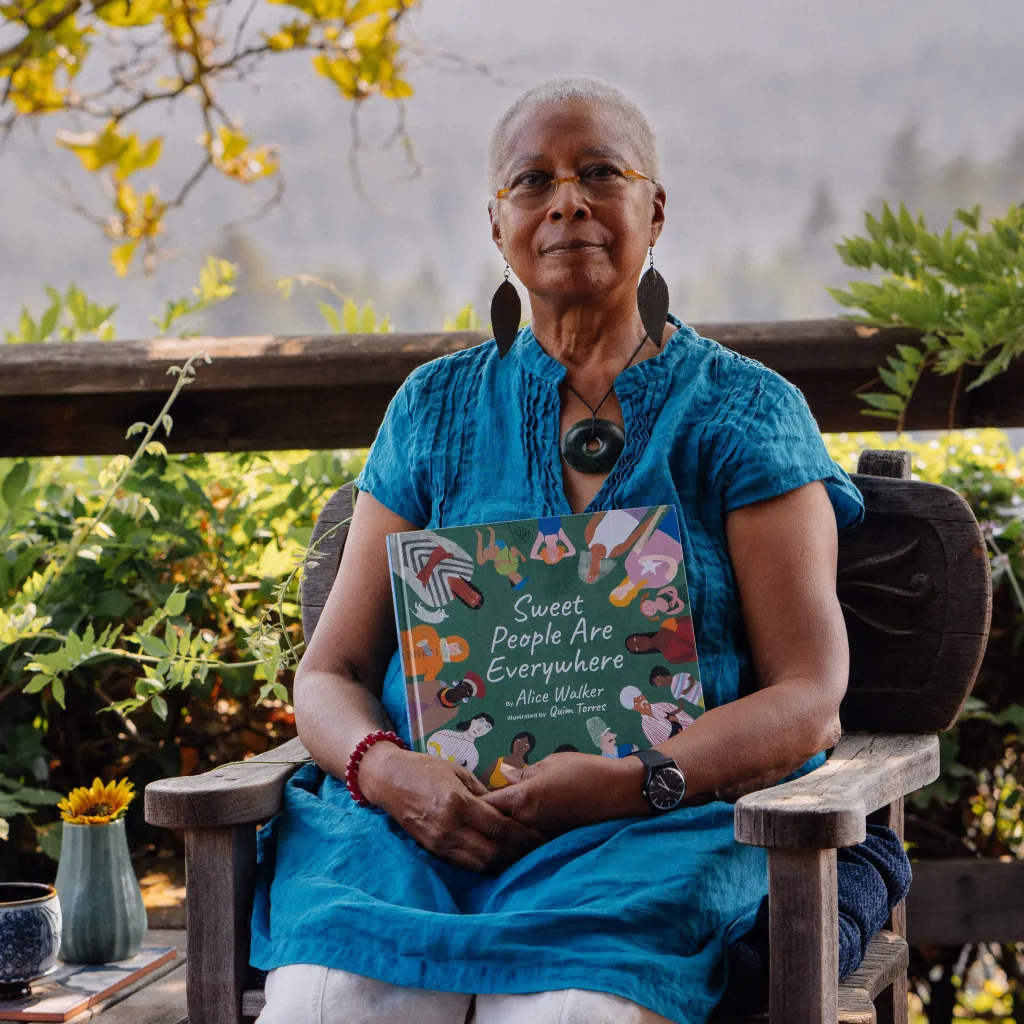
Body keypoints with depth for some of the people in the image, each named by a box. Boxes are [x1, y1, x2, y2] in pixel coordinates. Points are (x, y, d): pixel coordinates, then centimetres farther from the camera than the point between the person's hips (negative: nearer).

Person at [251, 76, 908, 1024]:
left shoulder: (744, 412, 10)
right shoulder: (436, 410, 18)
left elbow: (809, 701, 1)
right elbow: (329, 674, 14)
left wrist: (631, 782, -16)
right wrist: (388, 771, -9)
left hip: (663, 818, -2)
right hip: (426, 812, 2)